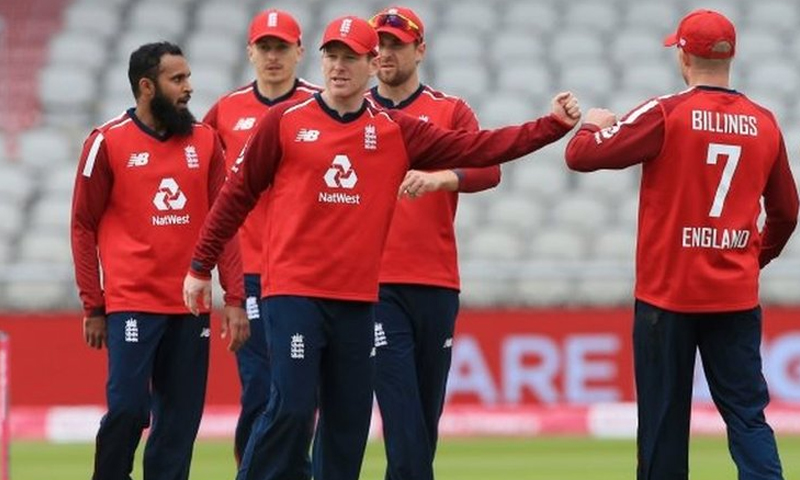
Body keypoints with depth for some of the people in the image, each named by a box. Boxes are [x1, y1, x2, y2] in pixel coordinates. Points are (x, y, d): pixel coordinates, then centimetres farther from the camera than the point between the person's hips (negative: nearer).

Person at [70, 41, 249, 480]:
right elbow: (84, 228, 2)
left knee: (181, 420, 3)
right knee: (128, 408, -11)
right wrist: (93, 308, -1)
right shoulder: (108, 143, -1)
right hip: (131, 306, -4)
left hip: (190, 307, 4)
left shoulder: (204, 140, 10)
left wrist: (234, 299, 1)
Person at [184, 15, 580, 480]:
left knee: (349, 420, 6)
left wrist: (555, 125, -7)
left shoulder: (397, 131, 7)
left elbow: (481, 148, 2)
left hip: (358, 299, 3)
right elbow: (239, 194, 7)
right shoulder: (285, 122, 1)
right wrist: (201, 266, 9)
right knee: (292, 407, -12)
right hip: (294, 293, -3)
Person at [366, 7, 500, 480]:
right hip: (375, 284, -1)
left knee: (428, 414, 7)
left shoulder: (451, 111, 8)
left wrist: (439, 178, -29)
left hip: (436, 284, 1)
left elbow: (488, 169, -9)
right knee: (402, 414, -11)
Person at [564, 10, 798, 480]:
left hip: (668, 295, -3)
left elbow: (581, 156, -9)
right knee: (747, 414, 3)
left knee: (664, 421, 5)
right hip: (737, 296, 3)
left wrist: (594, 124, 13)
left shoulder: (665, 115, -9)